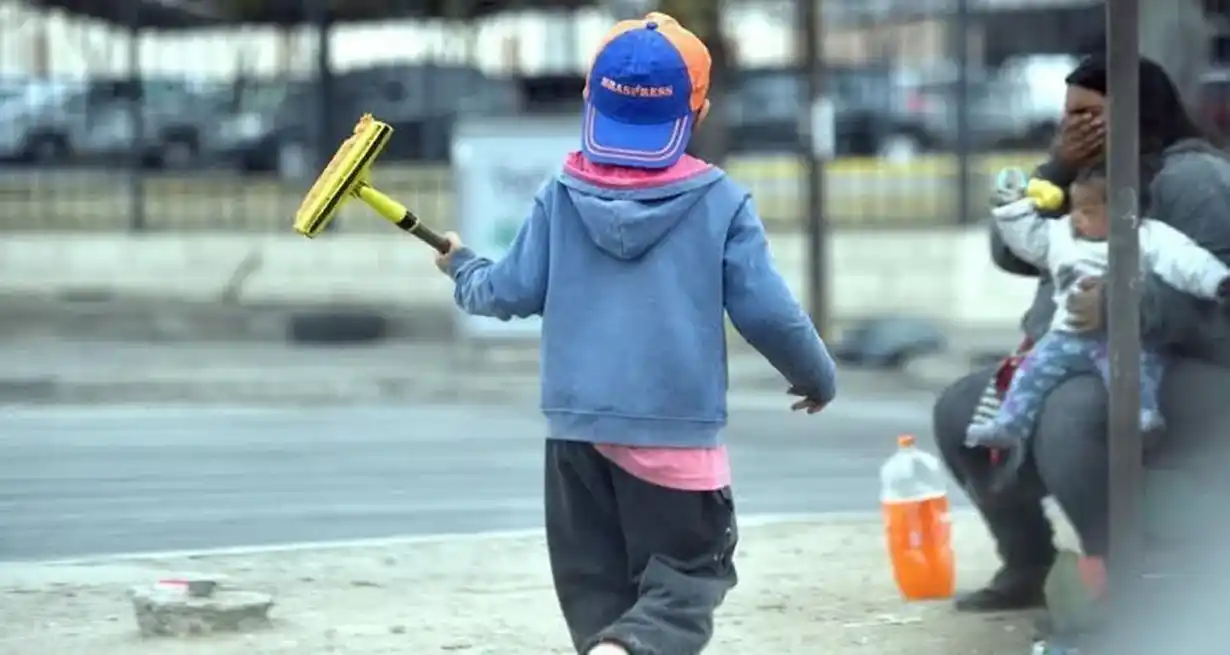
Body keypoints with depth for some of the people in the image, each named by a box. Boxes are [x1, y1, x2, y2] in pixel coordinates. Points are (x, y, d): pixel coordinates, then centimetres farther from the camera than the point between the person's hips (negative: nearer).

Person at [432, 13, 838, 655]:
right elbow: (766, 311, -4)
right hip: (676, 425, -3)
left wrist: (463, 270, 28)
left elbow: (513, 292, 5)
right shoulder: (721, 203, -5)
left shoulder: (560, 197, 1)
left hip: (577, 422, 3)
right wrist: (819, 378, 14)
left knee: (595, 576, 16)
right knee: (687, 571, 4)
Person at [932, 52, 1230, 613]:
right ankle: (1028, 567, 12)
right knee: (960, 412, 6)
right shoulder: (1087, 180, 17)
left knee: (1072, 416, -38)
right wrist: (1056, 171, -3)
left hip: (1181, 369, -10)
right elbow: (1012, 252, 10)